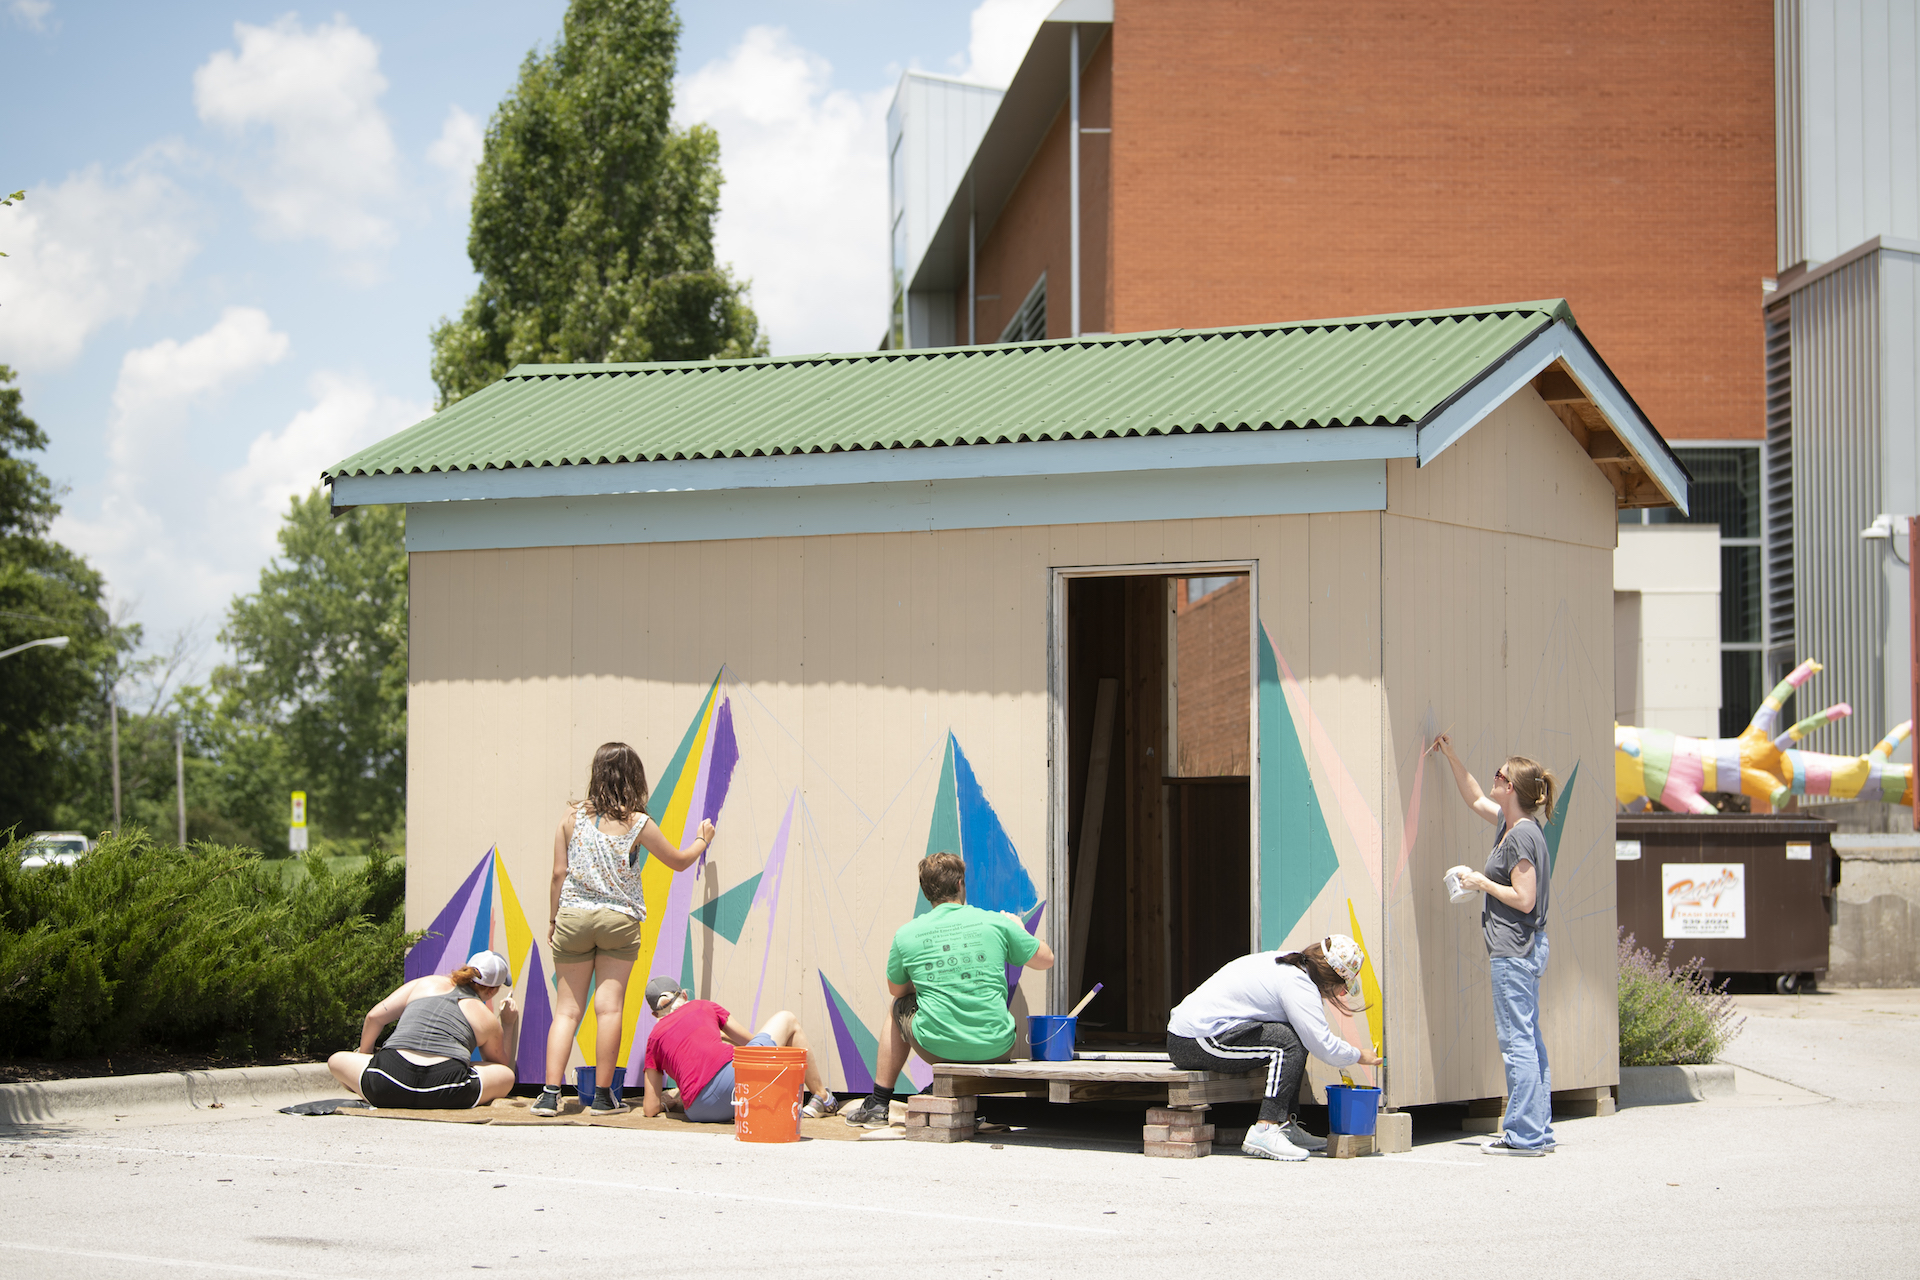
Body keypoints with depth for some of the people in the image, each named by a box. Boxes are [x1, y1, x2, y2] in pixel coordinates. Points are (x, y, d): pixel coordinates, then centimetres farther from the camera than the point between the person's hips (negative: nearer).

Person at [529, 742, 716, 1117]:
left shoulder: (572, 817, -2)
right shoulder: (638, 824, -4)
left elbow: (559, 872, 0)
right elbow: (679, 861, 10)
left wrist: (553, 917, 13)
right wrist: (703, 840, 30)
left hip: (573, 917, 1)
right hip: (619, 921, -1)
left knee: (566, 1009, 5)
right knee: (609, 1007, 0)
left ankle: (550, 1095, -2)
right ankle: (603, 1096, 2)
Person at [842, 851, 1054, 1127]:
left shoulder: (906, 934, -2)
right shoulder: (996, 922, -3)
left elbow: (896, 990, 16)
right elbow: (1046, 959, 12)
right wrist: (1018, 928, 31)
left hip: (937, 1049, 0)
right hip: (995, 1050, 0)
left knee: (899, 1007, 33)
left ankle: (878, 1105, 36)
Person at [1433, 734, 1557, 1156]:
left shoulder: (1522, 836, -16)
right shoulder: (1510, 824, 11)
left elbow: (1524, 899, -20)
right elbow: (1474, 800, 30)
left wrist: (1480, 882, -11)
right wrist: (1451, 757, 28)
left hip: (1514, 952, -10)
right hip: (1525, 948, 10)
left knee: (1516, 1041, -8)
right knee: (1529, 1041, 12)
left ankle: (1525, 1135, -8)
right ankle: (1539, 1131, 15)